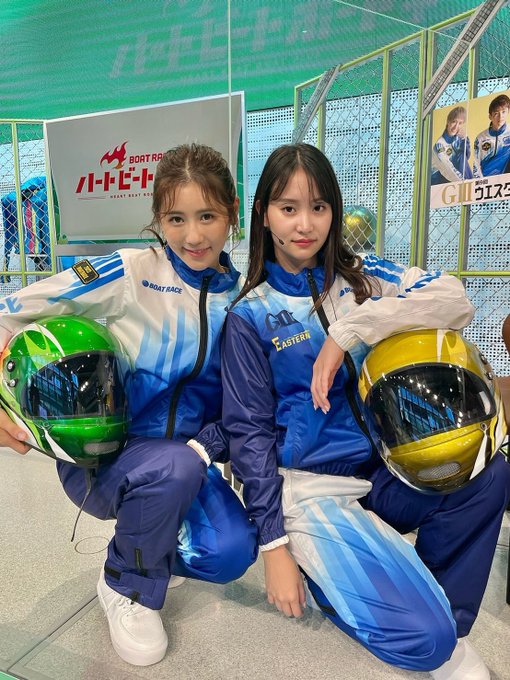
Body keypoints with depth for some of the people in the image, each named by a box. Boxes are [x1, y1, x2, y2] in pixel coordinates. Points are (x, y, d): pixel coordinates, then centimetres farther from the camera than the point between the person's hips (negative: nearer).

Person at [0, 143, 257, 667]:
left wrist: (207, 445, -11)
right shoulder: (131, 273, -15)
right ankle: (128, 586, -1)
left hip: (185, 458, 4)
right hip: (101, 452, -3)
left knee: (231, 553, -19)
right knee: (174, 469, -35)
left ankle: (149, 539, 17)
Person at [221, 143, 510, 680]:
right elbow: (249, 430, -6)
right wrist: (273, 545, -9)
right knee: (421, 634, -20)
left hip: (383, 472, 5)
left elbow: (454, 298, -12)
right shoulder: (250, 315, -5)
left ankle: (441, 619, 1)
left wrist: (349, 330, -22)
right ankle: (318, 574, 8)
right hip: (309, 487, -5)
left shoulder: (362, 277, 5)